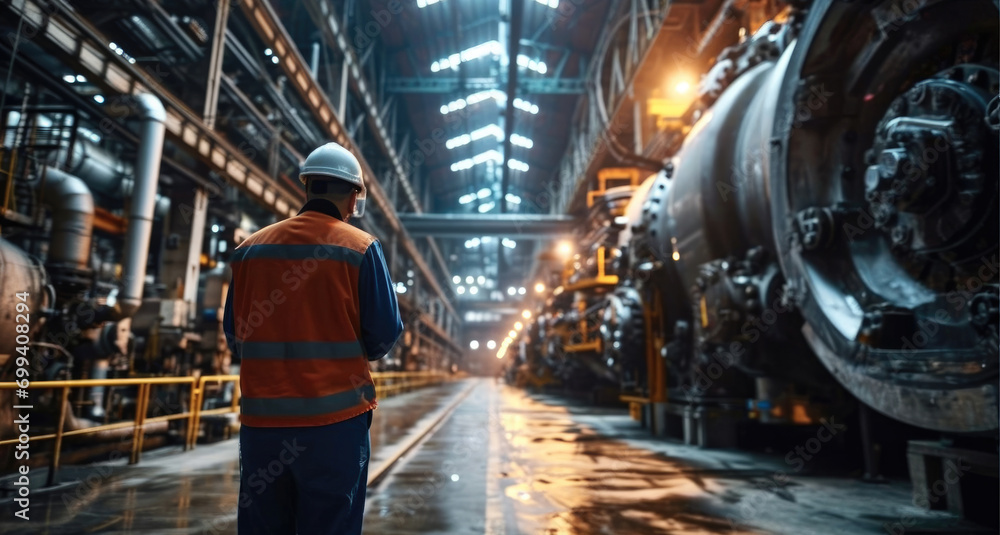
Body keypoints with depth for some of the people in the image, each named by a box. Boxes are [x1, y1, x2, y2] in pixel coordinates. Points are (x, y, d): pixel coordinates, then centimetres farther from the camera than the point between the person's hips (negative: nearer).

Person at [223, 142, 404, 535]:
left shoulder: (250, 247, 4)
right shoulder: (360, 248, -7)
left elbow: (235, 336, 9)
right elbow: (384, 335, -7)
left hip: (262, 417, 4)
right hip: (336, 417, -3)